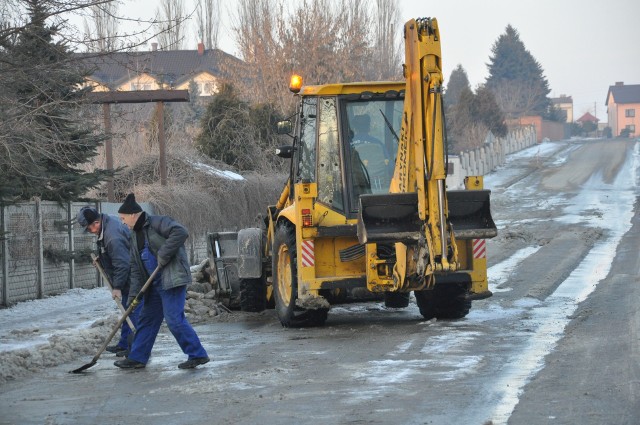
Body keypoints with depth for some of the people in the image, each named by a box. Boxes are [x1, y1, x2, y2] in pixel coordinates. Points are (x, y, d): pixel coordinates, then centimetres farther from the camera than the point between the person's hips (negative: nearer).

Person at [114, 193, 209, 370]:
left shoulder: (158, 223, -11)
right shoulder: (135, 234, 16)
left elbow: (181, 232, -28)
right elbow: (136, 267, 16)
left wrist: (163, 255, -24)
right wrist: (134, 293, 8)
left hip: (172, 280, -9)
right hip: (154, 283, 9)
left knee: (174, 319, -13)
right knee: (147, 319, 13)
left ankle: (198, 354, -5)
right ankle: (137, 358, 21)